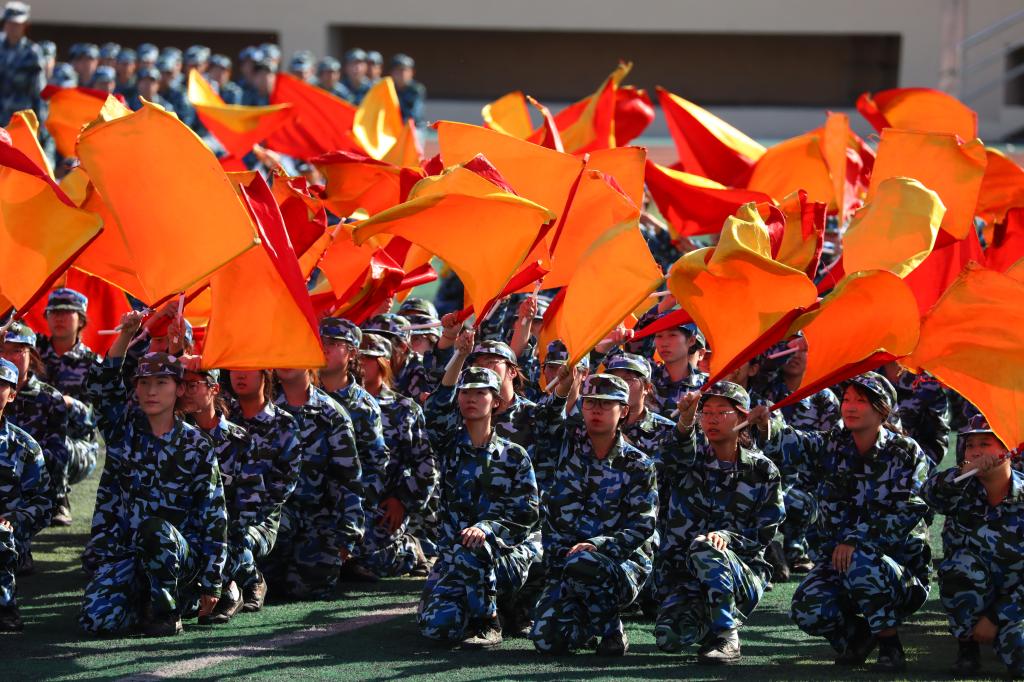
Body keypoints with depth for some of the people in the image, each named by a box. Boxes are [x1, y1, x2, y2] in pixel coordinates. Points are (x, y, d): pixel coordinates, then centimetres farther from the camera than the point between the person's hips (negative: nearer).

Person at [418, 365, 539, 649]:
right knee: (436, 625, -23)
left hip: (506, 554, -2)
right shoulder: (448, 443, 9)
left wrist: (487, 528, -21)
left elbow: (527, 513, -2)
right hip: (451, 554, 2)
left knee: (467, 550, -37)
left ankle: (488, 624, -17)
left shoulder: (514, 455, 6)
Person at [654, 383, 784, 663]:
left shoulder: (762, 471, 4)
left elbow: (763, 534, -2)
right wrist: (685, 421, -42)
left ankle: (727, 637, -24)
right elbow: (677, 456, -20)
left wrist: (727, 537, -23)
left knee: (703, 547, -36)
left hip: (744, 575, -2)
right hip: (681, 574, 2)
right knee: (669, 637, -28)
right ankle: (709, 620, 7)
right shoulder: (692, 457, 7)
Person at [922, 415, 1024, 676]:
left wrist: (995, 619, -19)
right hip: (968, 594, 1)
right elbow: (930, 494, -30)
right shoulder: (964, 489, -6)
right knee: (963, 565, -33)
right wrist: (963, 472, -47)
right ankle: (967, 648, -14)